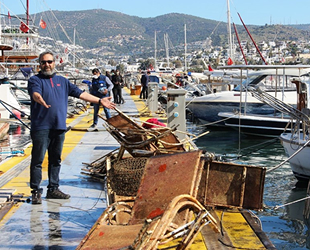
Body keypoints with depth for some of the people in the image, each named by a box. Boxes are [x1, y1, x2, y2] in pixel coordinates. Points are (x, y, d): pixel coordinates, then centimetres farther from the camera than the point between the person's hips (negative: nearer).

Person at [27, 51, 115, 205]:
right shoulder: (35, 80, 2)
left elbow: (80, 93, 18)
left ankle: (53, 189, 20)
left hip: (59, 127, 6)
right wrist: (41, 100, -42)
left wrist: (99, 101, 13)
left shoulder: (62, 81, 19)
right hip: (41, 127, -5)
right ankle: (36, 192, 0)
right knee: (38, 160, -5)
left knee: (56, 160, 11)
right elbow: (35, 93, -19)